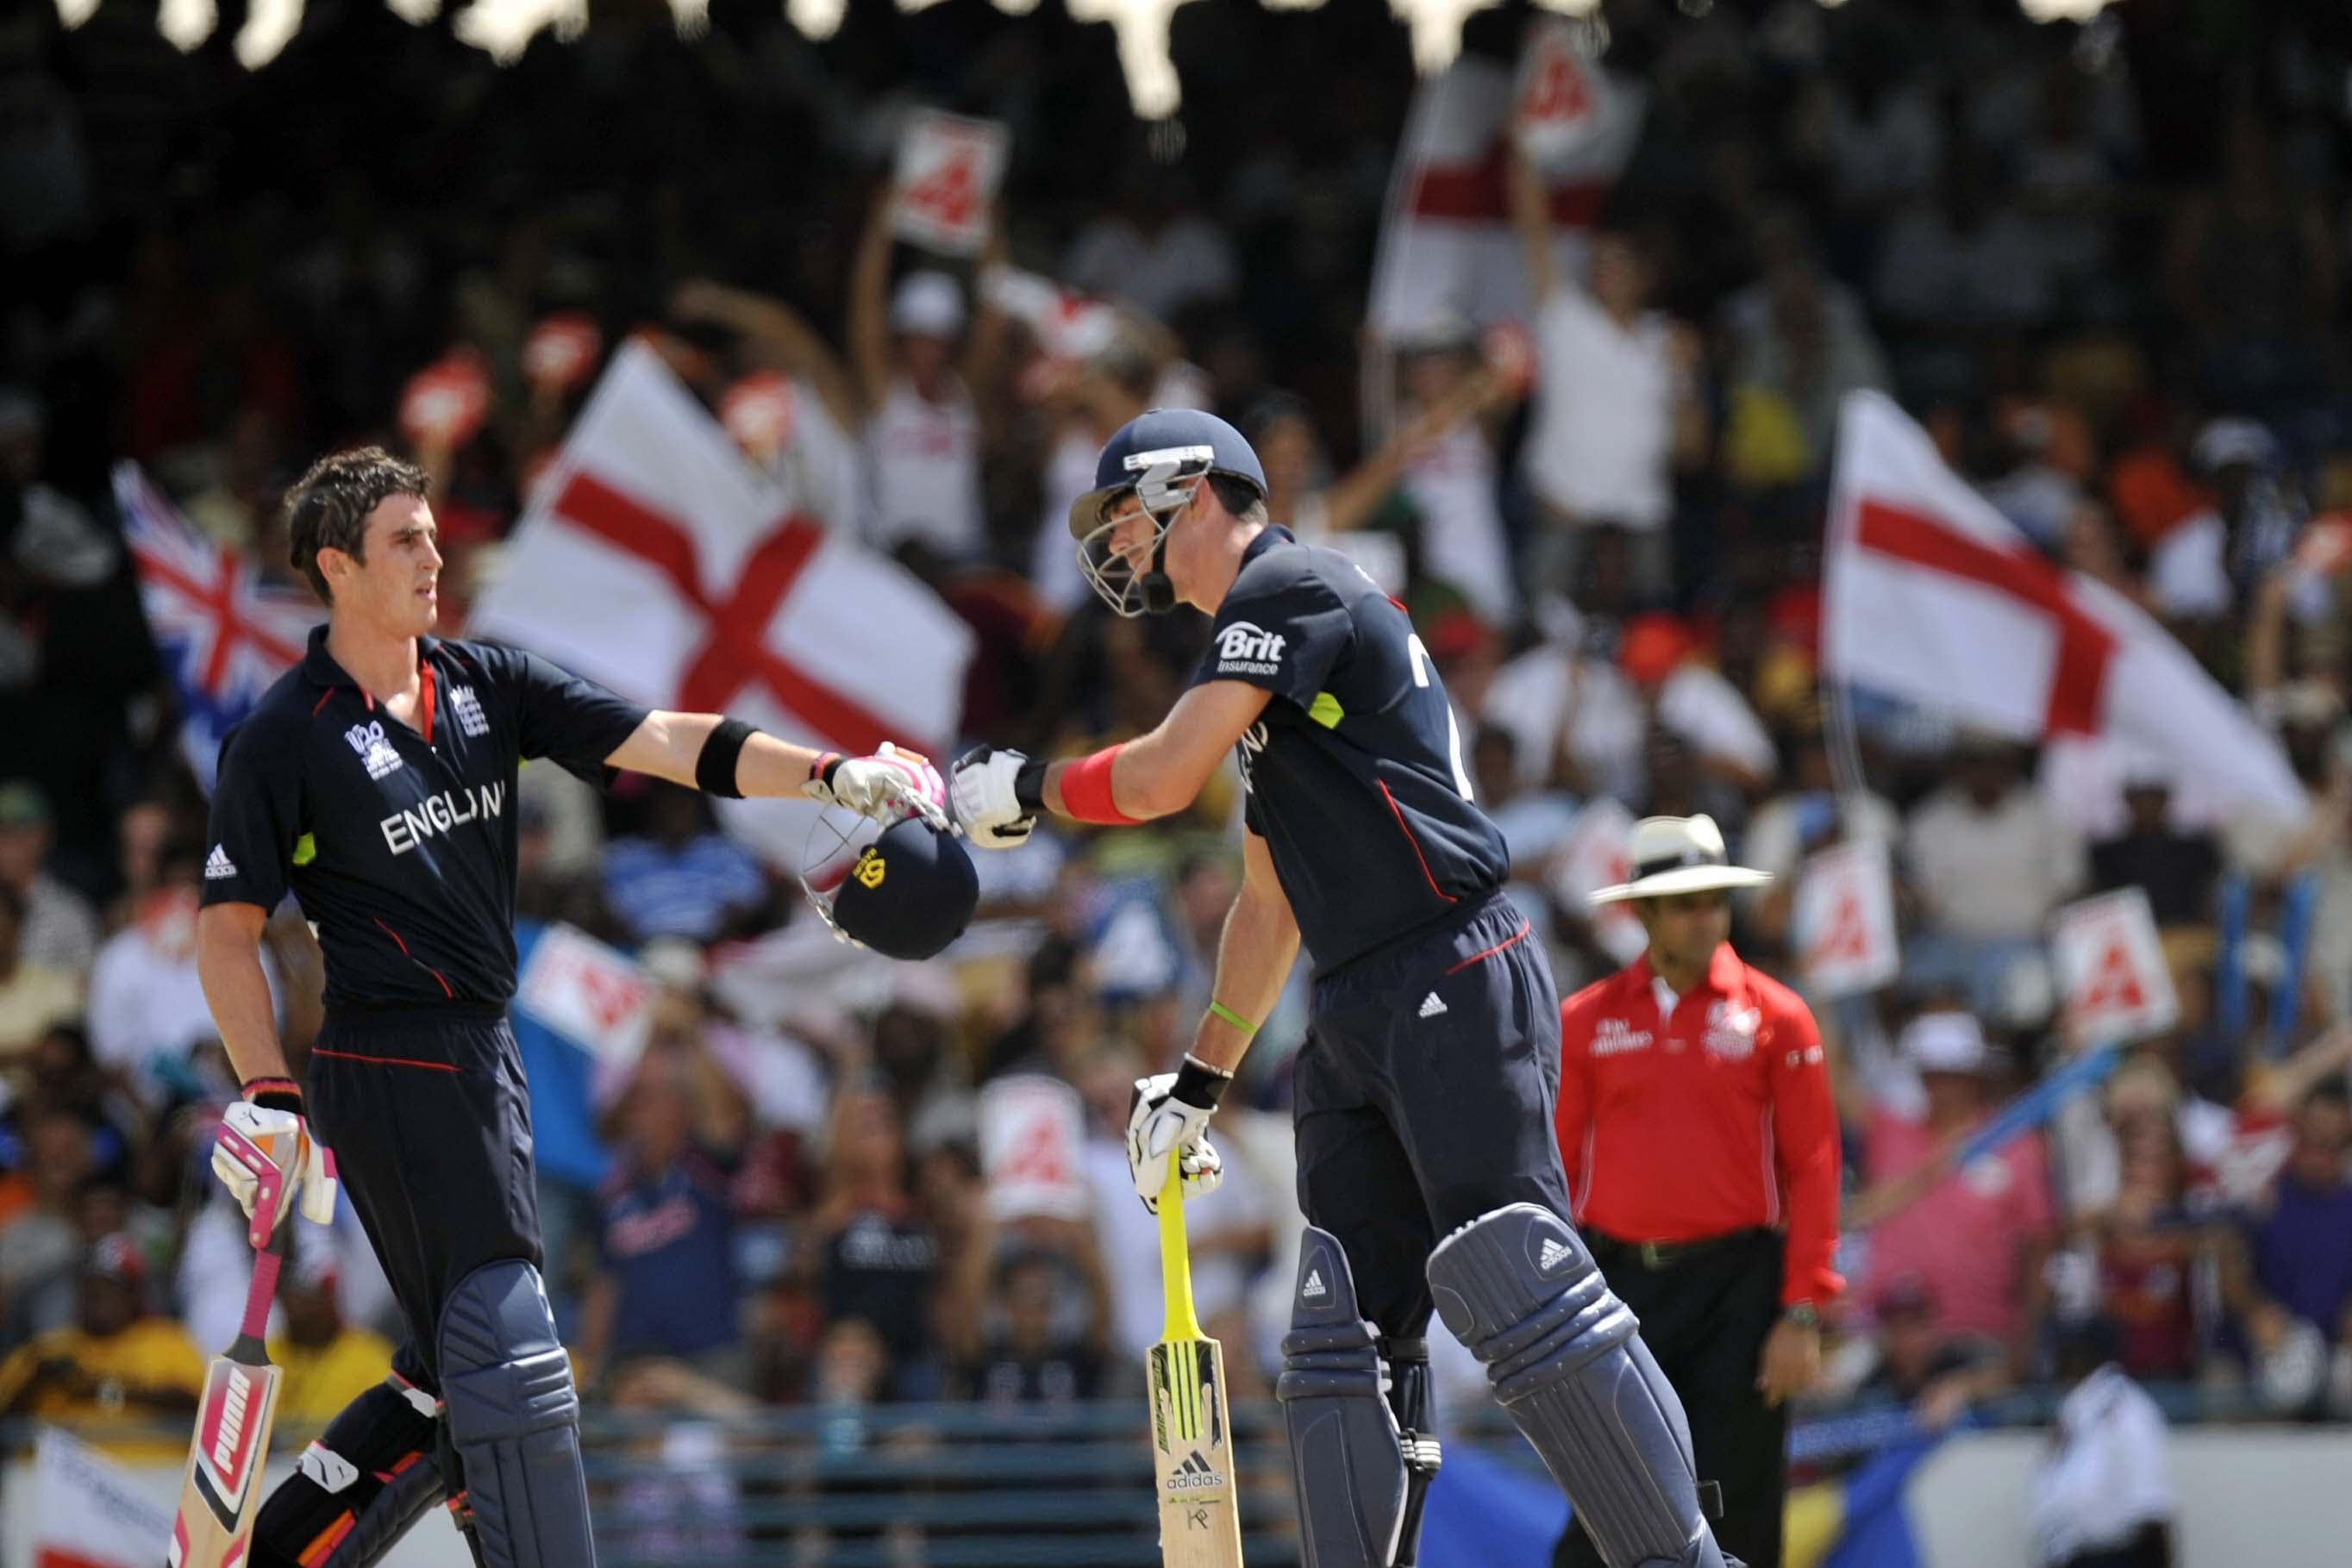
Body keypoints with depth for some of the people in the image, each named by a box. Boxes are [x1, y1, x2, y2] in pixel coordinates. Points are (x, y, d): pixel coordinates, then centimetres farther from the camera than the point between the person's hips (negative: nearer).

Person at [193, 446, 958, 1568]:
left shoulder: (484, 686, 9)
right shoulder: (283, 739, -8)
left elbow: (663, 745, 1)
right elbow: (227, 931, -6)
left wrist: (831, 776, -10)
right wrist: (268, 1099, -14)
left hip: (482, 1057, 8)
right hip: (391, 1066, -8)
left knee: (461, 1371, 11)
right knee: (507, 1361, -12)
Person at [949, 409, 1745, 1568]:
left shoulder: (1292, 588, -4)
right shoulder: (1257, 653, 26)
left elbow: (1163, 779, -12)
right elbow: (1269, 900, 30)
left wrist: (1027, 789, 6)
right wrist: (1199, 1082, 27)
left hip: (1454, 992, -10)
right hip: (1354, 1021, 10)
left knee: (1520, 1295, -18)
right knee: (1344, 1336, 3)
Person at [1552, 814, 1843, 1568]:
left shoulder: (1775, 1017, 3)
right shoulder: (1587, 1020, 7)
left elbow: (1812, 1168, 0)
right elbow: (1554, 1167, 8)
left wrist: (1801, 1314, -7)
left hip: (1736, 1287, -1)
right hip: (1620, 1281, 1)